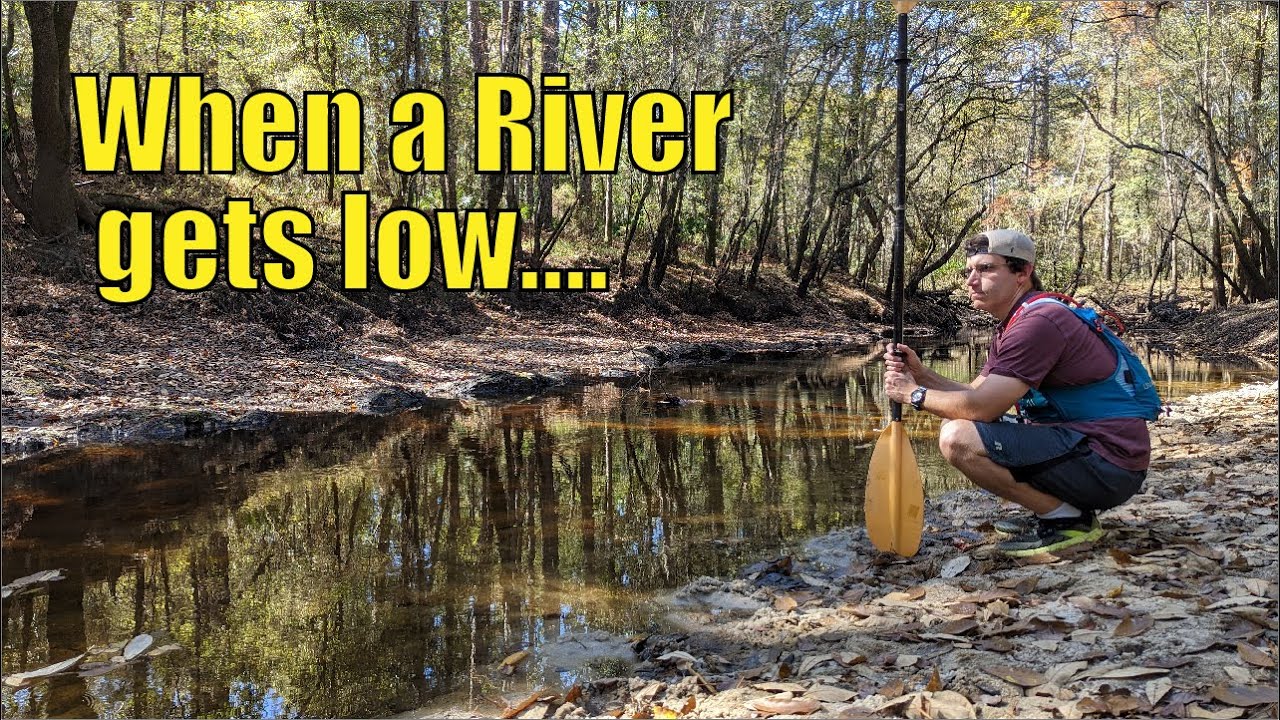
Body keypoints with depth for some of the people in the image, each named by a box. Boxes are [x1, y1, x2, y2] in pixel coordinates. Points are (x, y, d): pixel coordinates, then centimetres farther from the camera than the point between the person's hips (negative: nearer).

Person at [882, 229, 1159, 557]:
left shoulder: (1040, 321, -19)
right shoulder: (1011, 326, 15)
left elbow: (981, 407, -22)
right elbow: (977, 396, 10)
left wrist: (914, 394, -9)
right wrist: (921, 374, -4)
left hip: (1108, 462, -11)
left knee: (959, 439, -22)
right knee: (959, 426, 17)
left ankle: (1066, 518, -8)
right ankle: (1067, 504, 12)